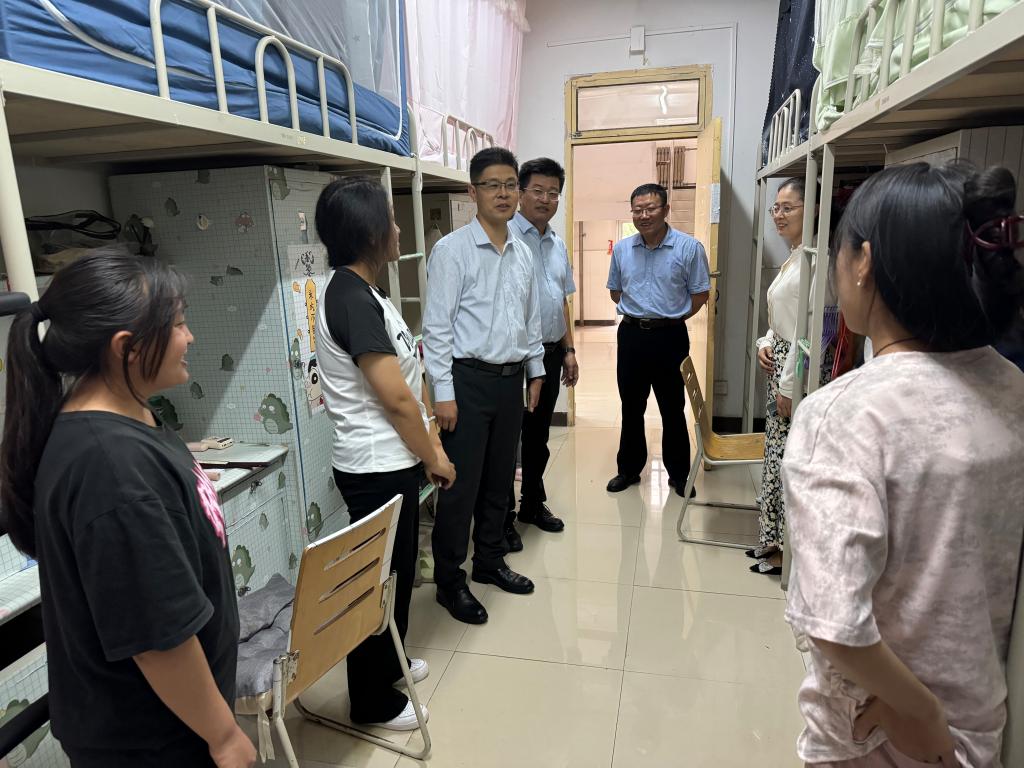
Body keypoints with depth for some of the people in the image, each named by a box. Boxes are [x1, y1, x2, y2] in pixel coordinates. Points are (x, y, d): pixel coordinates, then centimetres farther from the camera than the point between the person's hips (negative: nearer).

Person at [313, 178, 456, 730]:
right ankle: (372, 701, 27)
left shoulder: (363, 292, 9)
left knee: (396, 569, 24)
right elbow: (396, 398, -22)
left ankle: (388, 662, 45)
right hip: (378, 469, -10)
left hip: (390, 462, 10)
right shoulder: (351, 300, -22)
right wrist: (434, 457, -9)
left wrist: (427, 447, 13)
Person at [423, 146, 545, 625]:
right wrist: (444, 393, -15)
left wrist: (535, 370, 16)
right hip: (469, 379, -6)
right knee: (462, 485, 0)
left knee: (500, 478, 16)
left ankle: (490, 561, 35)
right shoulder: (452, 250, -9)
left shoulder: (522, 254, 11)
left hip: (511, 379, 7)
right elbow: (437, 327, -12)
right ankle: (449, 581, 18)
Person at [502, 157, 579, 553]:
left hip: (550, 352, 8)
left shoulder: (557, 244, 14)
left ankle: (533, 504, 34)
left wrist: (568, 350, 17)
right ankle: (502, 519, 15)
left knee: (539, 435, 18)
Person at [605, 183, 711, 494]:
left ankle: (679, 474, 22)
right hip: (631, 335, 3)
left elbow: (700, 294, -2)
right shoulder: (621, 249, 4)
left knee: (673, 409, 7)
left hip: (670, 337, -3)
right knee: (631, 407, 13)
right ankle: (629, 469, 27)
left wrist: (670, 318, -4)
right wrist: (637, 314, 7)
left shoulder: (689, 247, -7)